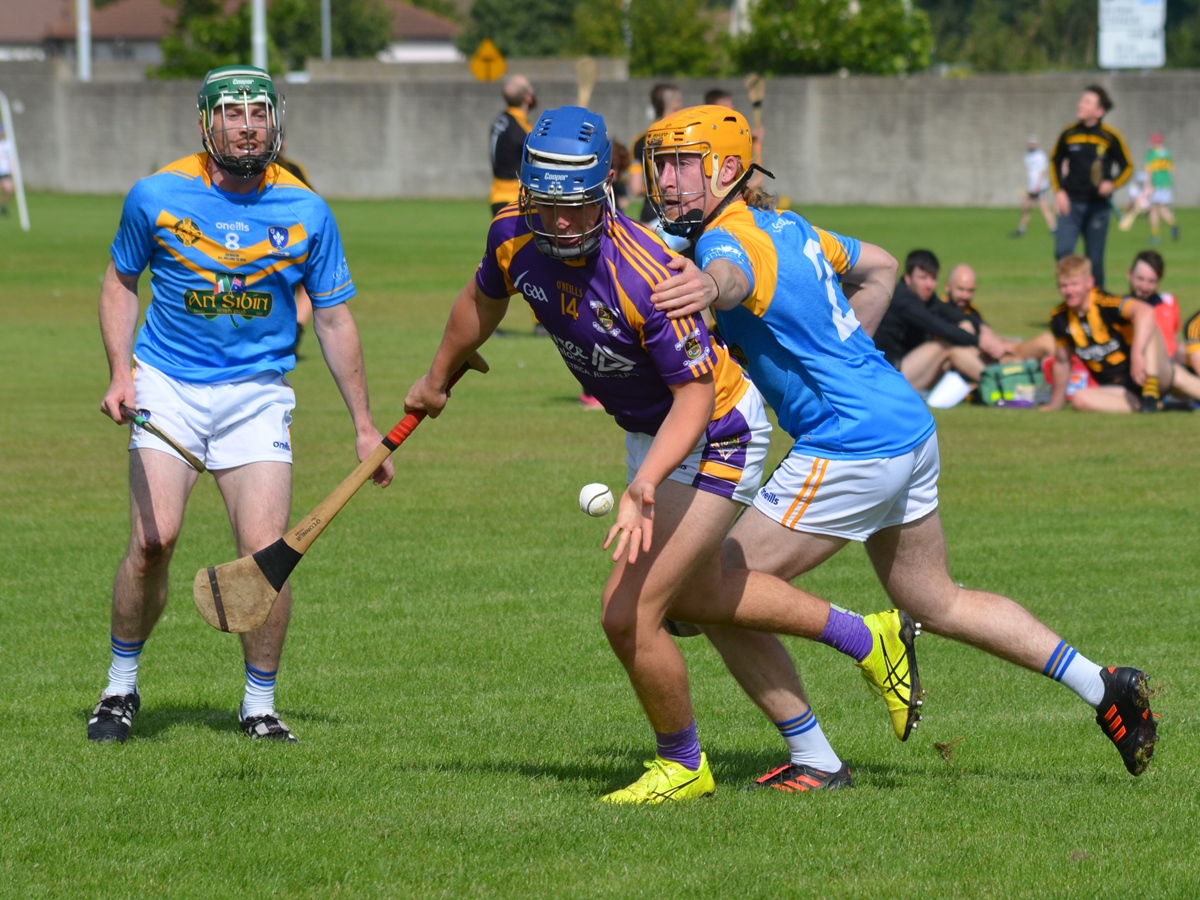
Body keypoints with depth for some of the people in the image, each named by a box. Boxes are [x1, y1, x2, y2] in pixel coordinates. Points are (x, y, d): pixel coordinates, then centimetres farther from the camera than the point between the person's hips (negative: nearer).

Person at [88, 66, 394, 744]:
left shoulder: (306, 212, -2)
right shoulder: (157, 196, -4)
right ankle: (121, 688, 5)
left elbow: (334, 319, 8)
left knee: (266, 550, -11)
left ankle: (260, 706, 5)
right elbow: (121, 282, 11)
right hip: (167, 386, -1)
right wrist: (120, 372, -4)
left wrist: (365, 426, 10)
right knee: (154, 538, -15)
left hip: (258, 394, 1)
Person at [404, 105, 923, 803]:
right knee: (698, 594, 26)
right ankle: (870, 639, 43)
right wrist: (437, 381, 24)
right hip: (649, 431, 9)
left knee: (628, 613, -12)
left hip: (716, 435, -9)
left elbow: (696, 392, -31)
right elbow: (484, 301, 8)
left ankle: (683, 765, 13)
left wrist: (643, 487, -44)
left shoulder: (644, 272, -36)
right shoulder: (514, 237, -16)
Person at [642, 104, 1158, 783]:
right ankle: (1106, 688, 25)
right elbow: (879, 267, 30)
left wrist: (709, 286, -65)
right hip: (911, 426, 10)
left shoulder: (732, 238, -15)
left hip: (851, 447, -10)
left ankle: (816, 761, 2)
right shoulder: (783, 224, 14)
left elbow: (734, 275, -42)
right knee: (934, 602, 24)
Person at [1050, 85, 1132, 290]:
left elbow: (1127, 167, 5)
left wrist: (1112, 184, -14)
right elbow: (1055, 161, 18)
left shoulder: (1111, 137, -4)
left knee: (1095, 258, 3)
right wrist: (1059, 191, 6)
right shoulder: (1069, 133, 3)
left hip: (1099, 205, -2)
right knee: (1062, 251, -13)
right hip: (1071, 203, 2)